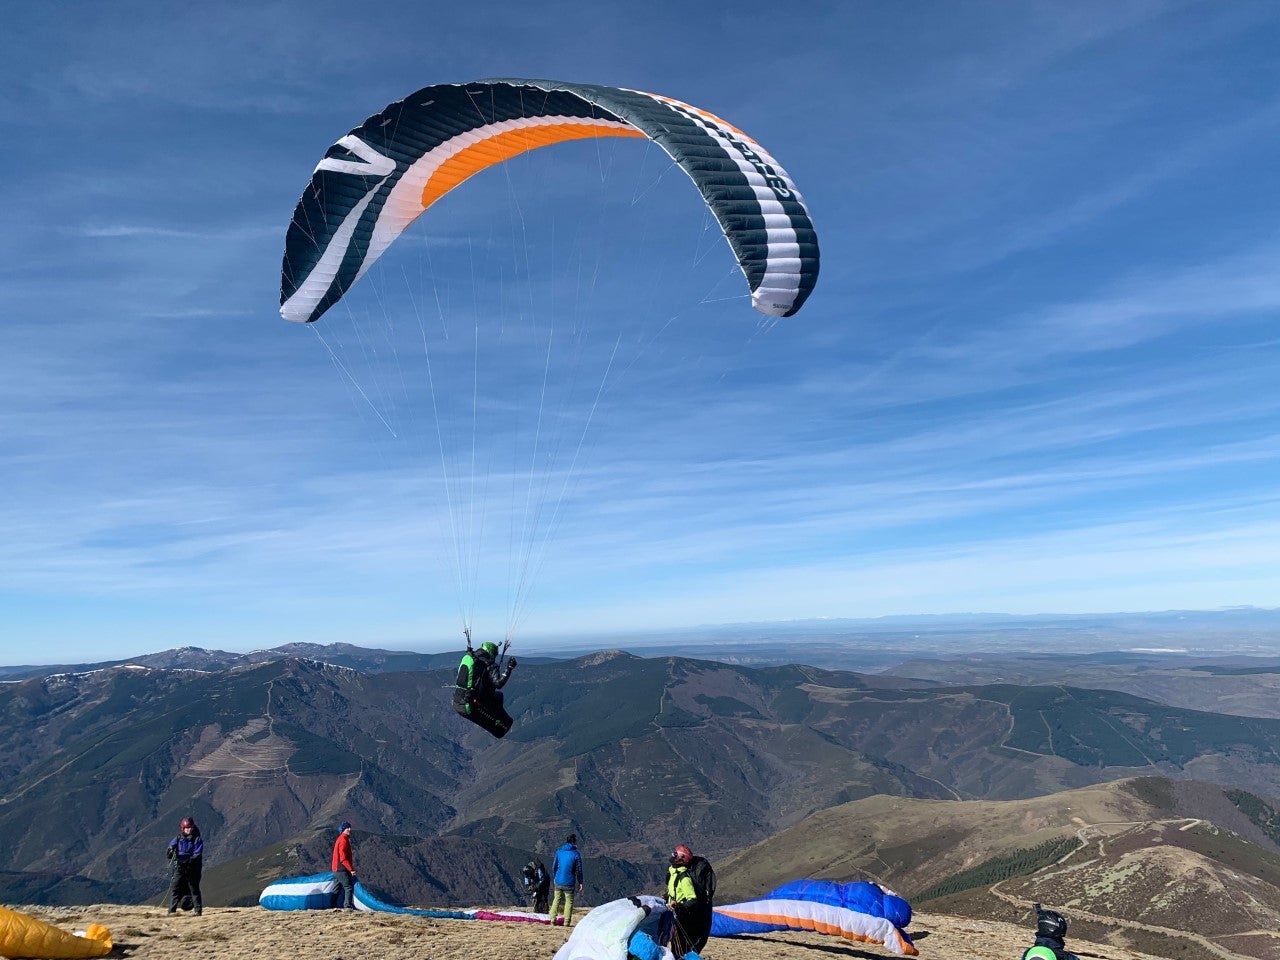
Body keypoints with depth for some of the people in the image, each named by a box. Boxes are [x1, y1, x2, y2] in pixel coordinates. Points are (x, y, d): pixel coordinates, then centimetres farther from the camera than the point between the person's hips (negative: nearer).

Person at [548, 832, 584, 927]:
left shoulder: (559, 852, 2)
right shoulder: (576, 854, -10)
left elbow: (554, 866, 9)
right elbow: (579, 870, -7)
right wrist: (580, 883, 2)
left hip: (558, 881, 4)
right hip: (569, 883, -4)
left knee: (556, 899, 17)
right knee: (569, 902, 7)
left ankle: (552, 919, 16)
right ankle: (567, 922, 6)